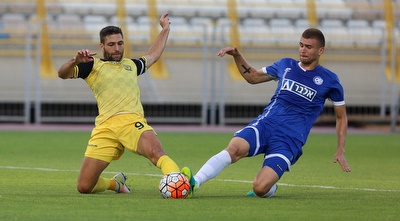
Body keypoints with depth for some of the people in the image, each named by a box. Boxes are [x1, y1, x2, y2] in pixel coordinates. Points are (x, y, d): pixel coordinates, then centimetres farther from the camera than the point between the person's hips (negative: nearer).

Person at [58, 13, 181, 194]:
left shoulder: (131, 65, 31)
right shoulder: (93, 66, 17)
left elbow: (152, 56, 51)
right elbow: (63, 74, 3)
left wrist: (165, 29, 55)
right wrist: (75, 61, -17)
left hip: (132, 121, 1)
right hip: (105, 127, -1)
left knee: (156, 152, -34)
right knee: (84, 187, -5)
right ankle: (116, 183, 24)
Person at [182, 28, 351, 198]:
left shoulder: (329, 80, 6)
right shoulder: (285, 66, 16)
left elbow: (341, 116, 15)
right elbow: (253, 77, 29)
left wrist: (340, 151, 7)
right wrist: (236, 55, 14)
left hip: (290, 139, -3)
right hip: (265, 124, 3)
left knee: (260, 188, -22)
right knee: (234, 148, -31)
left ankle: (271, 187, 14)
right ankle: (195, 183, -41)